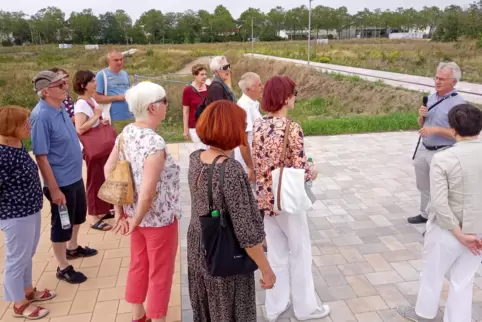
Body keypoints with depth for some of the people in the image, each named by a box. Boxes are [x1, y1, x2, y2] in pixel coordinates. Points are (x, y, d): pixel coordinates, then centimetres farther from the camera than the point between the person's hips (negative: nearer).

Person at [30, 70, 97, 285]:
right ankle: (63, 267, 27)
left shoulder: (60, 108, 1)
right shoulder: (41, 116, -25)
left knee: (78, 215, 26)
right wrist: (54, 189, -21)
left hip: (75, 176, 9)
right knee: (62, 224, 8)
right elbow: (41, 156, -24)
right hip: (61, 182, -9)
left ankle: (72, 248, 49)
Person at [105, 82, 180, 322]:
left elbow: (109, 168, 2)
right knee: (160, 274, 13)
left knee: (138, 265, 25)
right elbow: (147, 194, -31)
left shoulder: (126, 133, -5)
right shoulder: (155, 143, -29)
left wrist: (120, 211, 4)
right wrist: (135, 220, -12)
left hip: (135, 213, 8)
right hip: (159, 218, -8)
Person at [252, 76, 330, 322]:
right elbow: (300, 171, -19)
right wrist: (313, 172, 2)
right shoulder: (292, 129, -20)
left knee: (276, 252, 20)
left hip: (263, 198, 6)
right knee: (300, 252, 14)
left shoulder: (257, 126, -1)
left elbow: (255, 165, 5)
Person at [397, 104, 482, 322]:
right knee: (463, 281, 20)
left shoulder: (443, 159, -21)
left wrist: (460, 234, -13)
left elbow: (439, 203, -23)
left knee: (432, 274, 21)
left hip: (448, 230, -3)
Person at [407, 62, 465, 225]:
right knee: (423, 186, 21)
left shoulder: (458, 103, -17)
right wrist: (421, 115, -6)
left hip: (442, 153, -7)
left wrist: (436, 129, -26)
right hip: (424, 149, 8)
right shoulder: (432, 97, 5)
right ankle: (425, 214, 39)